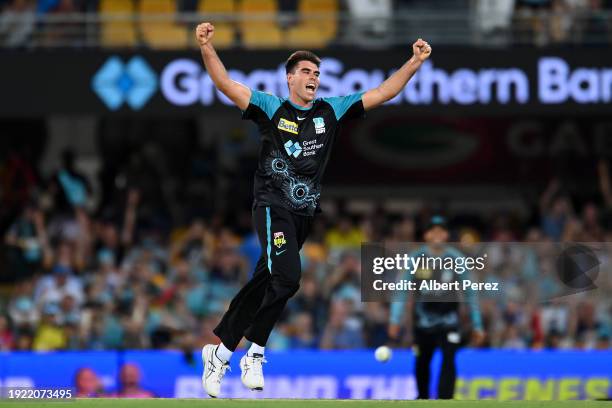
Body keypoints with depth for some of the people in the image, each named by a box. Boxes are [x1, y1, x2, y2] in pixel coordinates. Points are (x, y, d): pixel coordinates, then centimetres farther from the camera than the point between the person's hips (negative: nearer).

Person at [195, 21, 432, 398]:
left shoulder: (331, 111, 9)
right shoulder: (271, 108, -2)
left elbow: (382, 94, 8)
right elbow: (226, 84, -12)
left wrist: (415, 63, -2)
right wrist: (207, 48, -28)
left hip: (305, 212, 5)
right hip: (274, 207, -5)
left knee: (262, 284, 8)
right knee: (287, 277, -23)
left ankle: (220, 352, 16)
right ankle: (255, 353, -8)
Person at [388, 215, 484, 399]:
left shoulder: (456, 258, -6)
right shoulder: (416, 258, -6)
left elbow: (470, 293, 1)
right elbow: (402, 291, -5)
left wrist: (477, 325, 1)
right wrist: (395, 320, -15)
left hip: (449, 318, -1)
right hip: (423, 319, 1)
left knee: (449, 361, -19)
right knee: (422, 364, 12)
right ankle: (423, 399, 38)